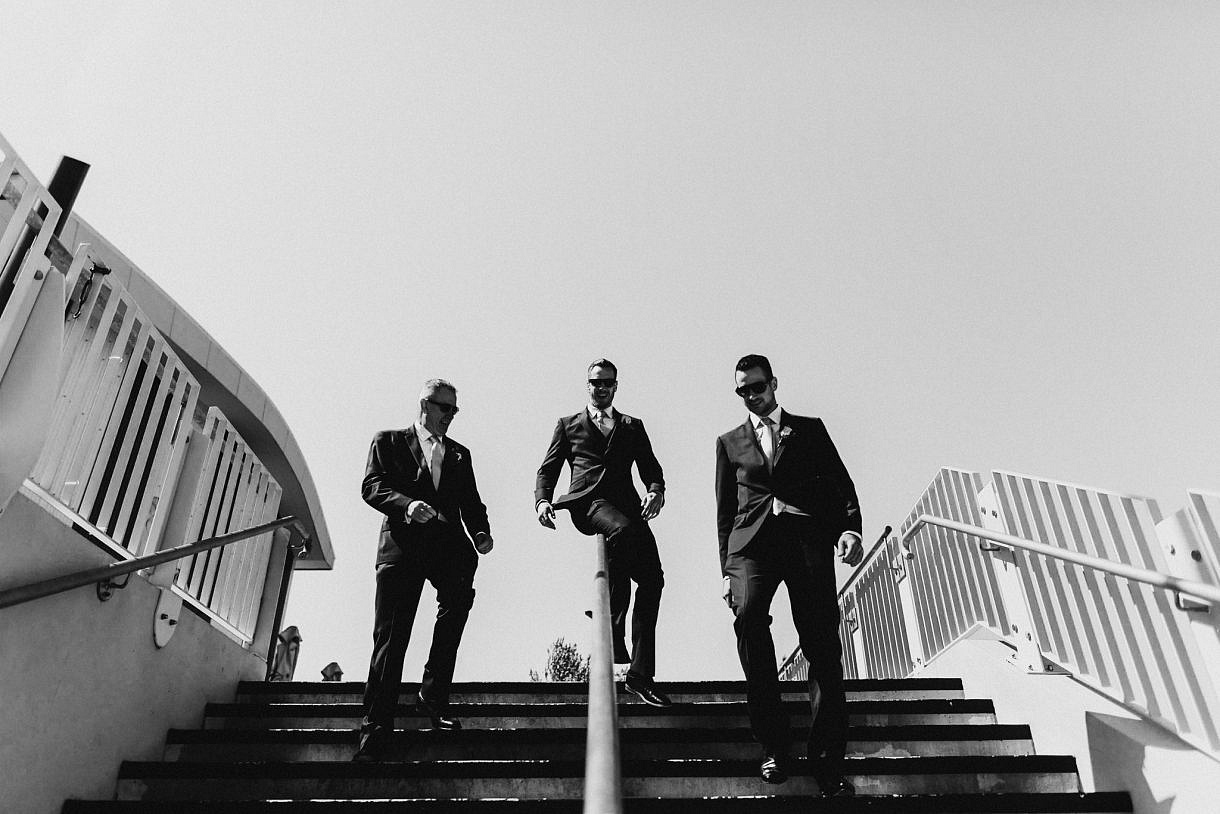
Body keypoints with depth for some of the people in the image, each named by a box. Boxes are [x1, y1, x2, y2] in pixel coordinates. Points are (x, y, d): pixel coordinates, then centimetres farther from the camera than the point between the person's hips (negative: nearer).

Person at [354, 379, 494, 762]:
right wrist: (407, 504, -18)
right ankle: (376, 725, 1)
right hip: (402, 542, -2)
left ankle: (433, 694, -13)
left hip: (446, 540, 2)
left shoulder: (459, 454, 26)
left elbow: (471, 503, 19)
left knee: (459, 594, -26)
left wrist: (480, 534, -1)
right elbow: (372, 487, 2)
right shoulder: (388, 441, 16)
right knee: (390, 634, -6)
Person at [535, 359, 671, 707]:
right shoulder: (568, 425, 23)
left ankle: (640, 674, -11)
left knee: (653, 578, -16)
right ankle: (613, 630, -27)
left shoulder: (633, 426, 27)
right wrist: (542, 501, -5)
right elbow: (547, 470, 16)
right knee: (624, 530, -37)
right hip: (587, 500, -3)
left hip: (626, 504, 3)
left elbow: (650, 468, 17)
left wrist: (657, 491, -6)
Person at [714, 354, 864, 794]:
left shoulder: (809, 429, 19)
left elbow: (841, 483, 12)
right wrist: (727, 569, 9)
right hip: (753, 539, 0)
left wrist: (849, 528, -8)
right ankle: (773, 743, -14)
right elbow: (725, 511, 18)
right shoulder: (729, 442, 21)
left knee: (822, 642, -11)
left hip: (807, 536, 0)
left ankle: (827, 760, -4)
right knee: (747, 614, -26)